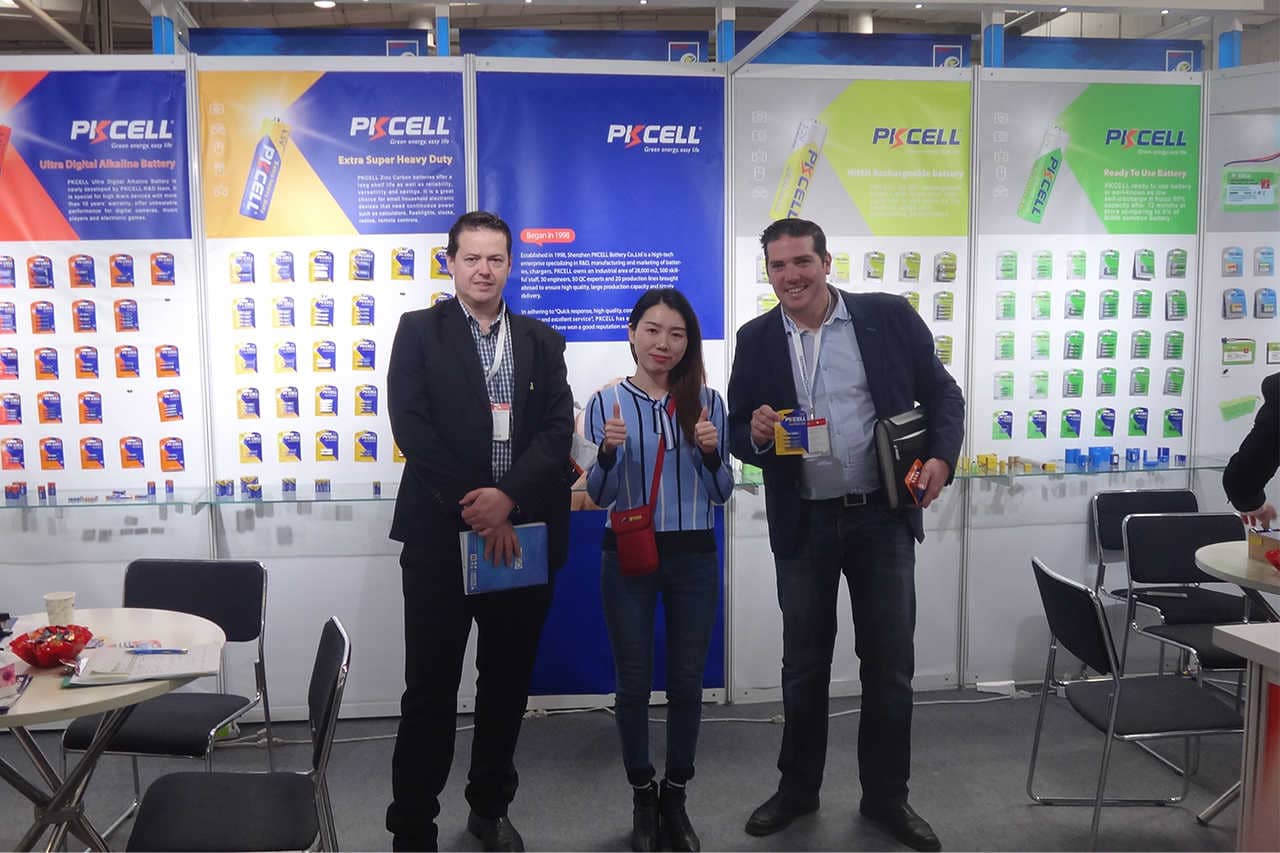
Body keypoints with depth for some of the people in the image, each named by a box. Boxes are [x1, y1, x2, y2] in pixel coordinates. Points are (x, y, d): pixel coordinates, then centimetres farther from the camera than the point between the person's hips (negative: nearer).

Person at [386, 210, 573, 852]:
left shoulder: (541, 341, 11)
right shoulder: (419, 331, 3)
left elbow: (559, 428, 0)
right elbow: (410, 425, -8)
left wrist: (508, 497, -15)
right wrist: (470, 507, -14)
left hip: (523, 534, 3)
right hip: (440, 534, -3)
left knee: (507, 683, 13)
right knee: (430, 687, 2)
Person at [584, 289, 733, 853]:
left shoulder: (706, 401, 1)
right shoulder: (607, 402, -2)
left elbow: (721, 494, 4)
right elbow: (599, 496, -1)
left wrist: (712, 452, -16)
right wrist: (608, 452, -20)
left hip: (694, 557, 1)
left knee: (687, 679, 9)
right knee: (633, 681, 7)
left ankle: (675, 797, 26)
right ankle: (643, 798, 25)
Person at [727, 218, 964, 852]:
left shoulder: (890, 317, -2)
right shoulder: (756, 340, 2)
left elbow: (943, 394, 3)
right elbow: (736, 430, 7)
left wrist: (941, 455, -15)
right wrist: (756, 435, -16)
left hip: (883, 517, -1)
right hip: (803, 524, 1)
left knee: (890, 663, 8)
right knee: (803, 663, 13)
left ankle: (886, 796, 27)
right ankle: (797, 788, 32)